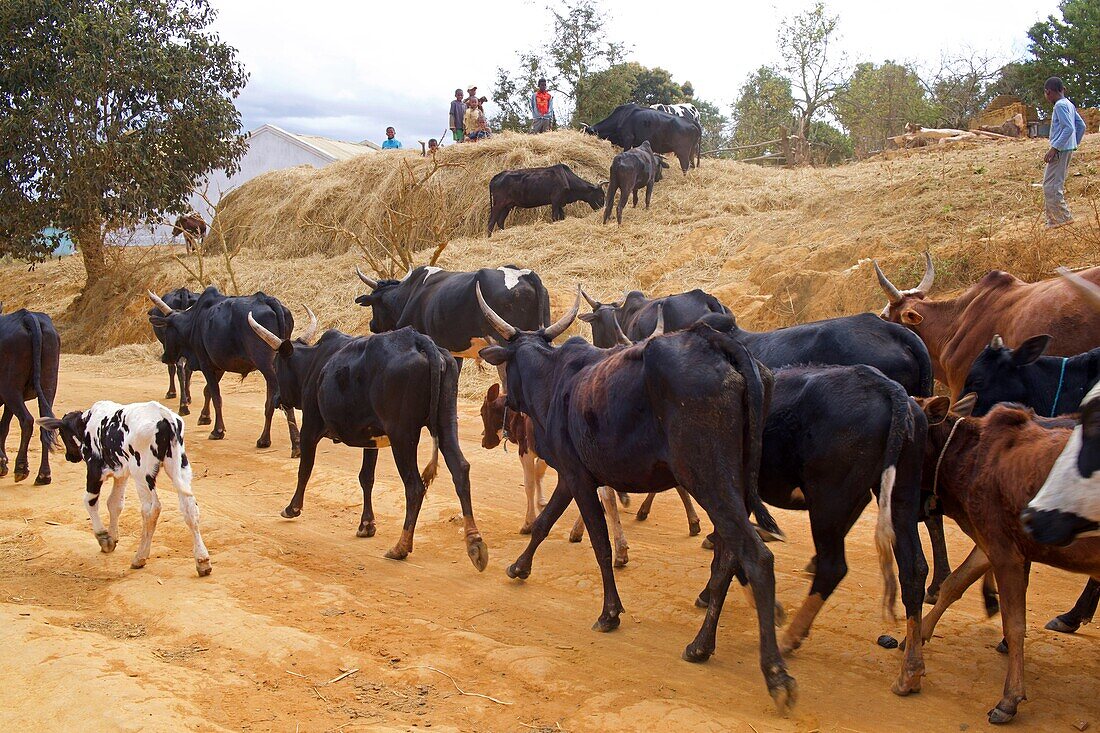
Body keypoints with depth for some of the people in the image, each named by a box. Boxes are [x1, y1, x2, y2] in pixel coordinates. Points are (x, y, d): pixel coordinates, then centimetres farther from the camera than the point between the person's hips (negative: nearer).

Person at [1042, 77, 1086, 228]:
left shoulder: (1060, 105, -14)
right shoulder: (1070, 105, 15)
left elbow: (1069, 128, -22)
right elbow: (1081, 126, 19)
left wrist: (1054, 148, -22)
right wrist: (1074, 144, 21)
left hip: (1060, 149, -10)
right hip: (1068, 149, 10)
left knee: (1050, 186, -8)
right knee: (1056, 185, 13)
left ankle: (1063, 217, -7)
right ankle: (1054, 219, 15)